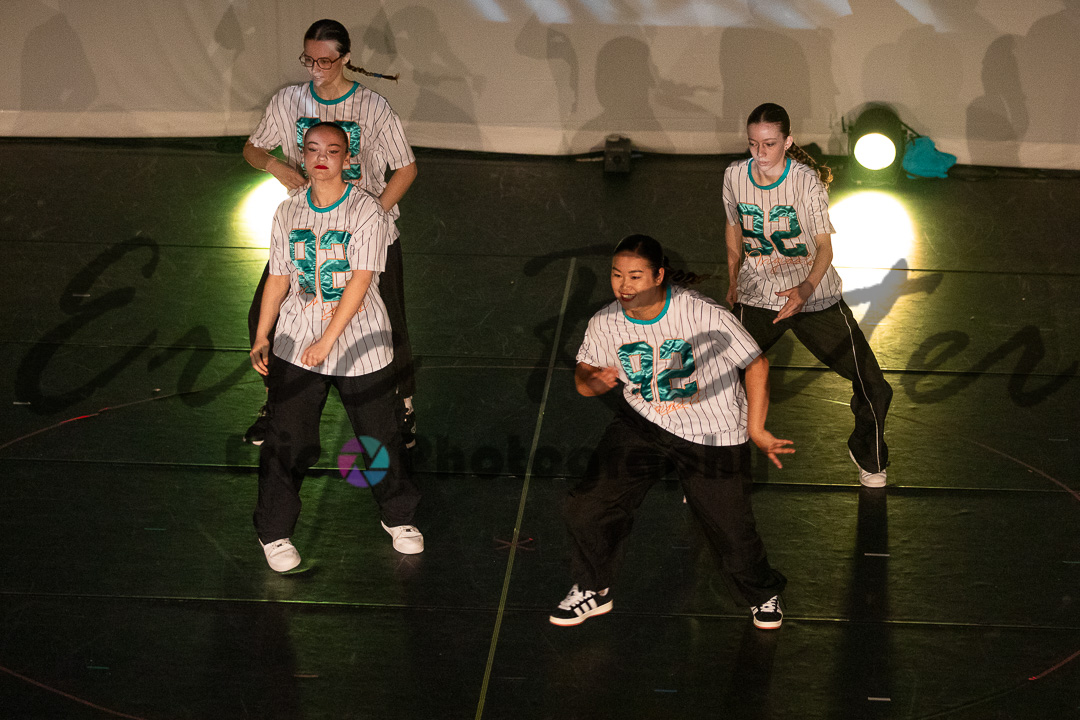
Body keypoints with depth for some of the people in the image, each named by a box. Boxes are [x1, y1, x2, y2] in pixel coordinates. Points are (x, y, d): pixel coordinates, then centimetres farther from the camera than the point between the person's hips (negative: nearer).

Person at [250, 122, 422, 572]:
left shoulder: (367, 210, -10)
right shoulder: (288, 212, 4)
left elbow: (359, 282, -15)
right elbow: (278, 278, 10)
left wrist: (327, 341, -18)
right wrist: (261, 336, 3)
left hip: (360, 342, -2)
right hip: (296, 343, 2)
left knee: (381, 434, 8)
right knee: (287, 439, -1)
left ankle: (397, 517, 33)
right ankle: (274, 532, 15)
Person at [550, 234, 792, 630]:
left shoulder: (704, 315, -23)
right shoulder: (604, 323, -10)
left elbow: (756, 364, -13)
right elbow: (584, 375, 7)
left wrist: (755, 430, -11)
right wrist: (596, 380, -18)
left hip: (712, 436, -4)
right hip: (642, 423, 4)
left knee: (732, 534, -1)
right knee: (585, 508, -6)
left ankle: (763, 593, 33)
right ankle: (593, 590, 21)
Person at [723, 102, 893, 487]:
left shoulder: (806, 181, -19)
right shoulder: (735, 176, -9)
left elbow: (825, 245, -22)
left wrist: (806, 288, -40)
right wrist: (733, 282, 16)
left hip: (814, 296, -1)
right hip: (757, 298, 2)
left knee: (873, 390, 0)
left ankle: (867, 454, 31)